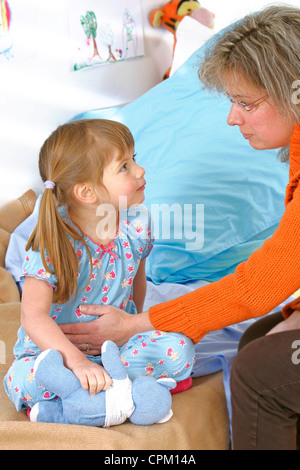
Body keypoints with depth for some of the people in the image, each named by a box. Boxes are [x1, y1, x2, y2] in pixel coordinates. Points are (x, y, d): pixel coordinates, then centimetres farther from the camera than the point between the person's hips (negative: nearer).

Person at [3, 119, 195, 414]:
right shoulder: (54, 243, -23)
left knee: (179, 350, -22)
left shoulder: (137, 221, -8)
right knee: (22, 380, -34)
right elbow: (33, 317, -29)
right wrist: (77, 361, -40)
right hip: (59, 345, -3)